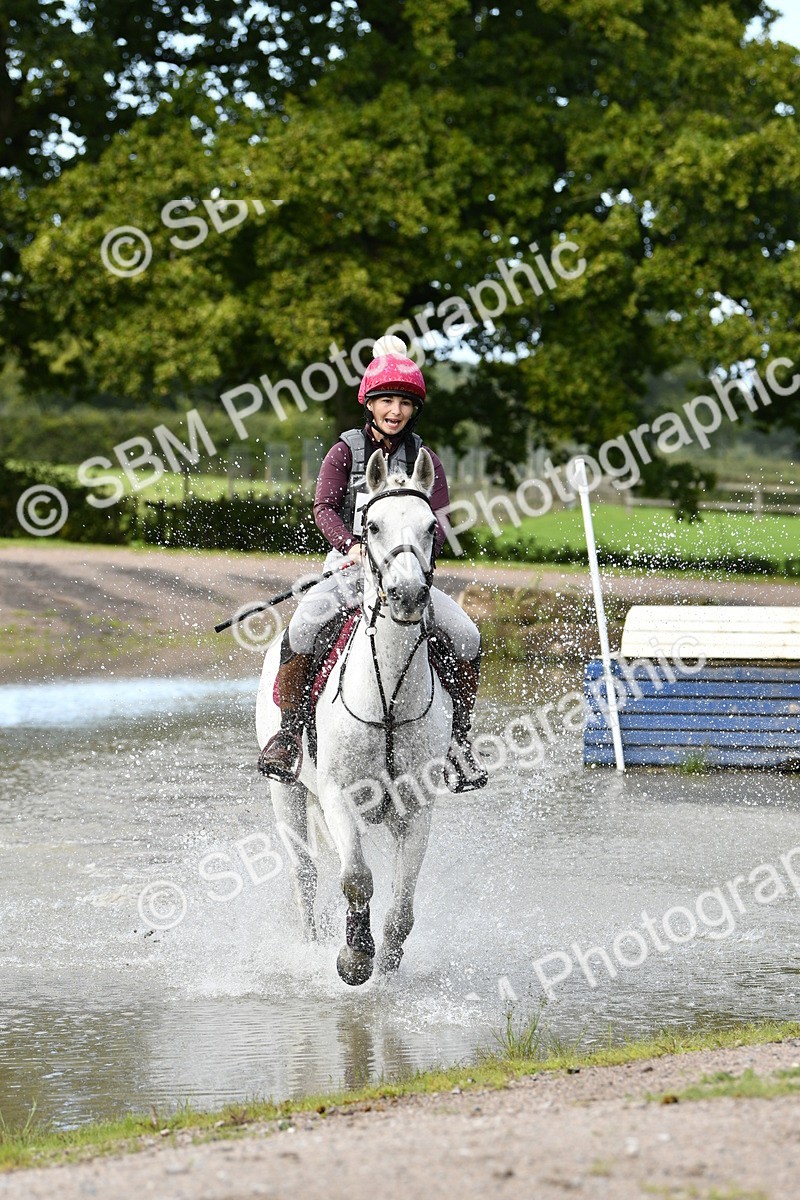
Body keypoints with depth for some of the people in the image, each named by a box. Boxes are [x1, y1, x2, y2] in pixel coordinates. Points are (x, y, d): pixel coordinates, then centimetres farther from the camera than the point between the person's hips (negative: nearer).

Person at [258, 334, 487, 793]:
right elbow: (324, 507, -9)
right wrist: (352, 545, -28)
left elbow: (440, 519, -1)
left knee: (466, 635, -19)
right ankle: (289, 730, -17)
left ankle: (458, 738, -3)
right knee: (303, 625, -31)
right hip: (350, 568, -2)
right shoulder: (347, 451, 2)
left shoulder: (424, 459, 8)